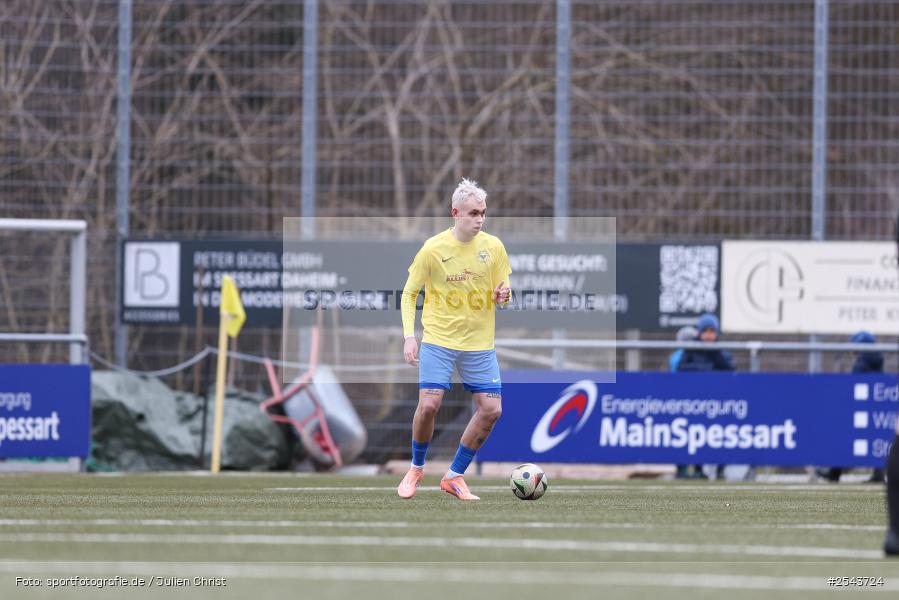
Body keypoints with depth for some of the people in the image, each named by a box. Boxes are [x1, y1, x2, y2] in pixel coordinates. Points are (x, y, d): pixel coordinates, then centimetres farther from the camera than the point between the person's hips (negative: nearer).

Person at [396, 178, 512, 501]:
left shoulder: (493, 247, 0)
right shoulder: (433, 248, -7)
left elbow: (501, 292, 11)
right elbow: (409, 293, 1)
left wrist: (503, 294, -14)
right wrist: (409, 336, -9)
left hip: (480, 343, 3)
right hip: (438, 340, -3)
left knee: (491, 410, -3)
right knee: (428, 405, -15)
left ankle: (455, 476, 12)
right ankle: (416, 468, 12)